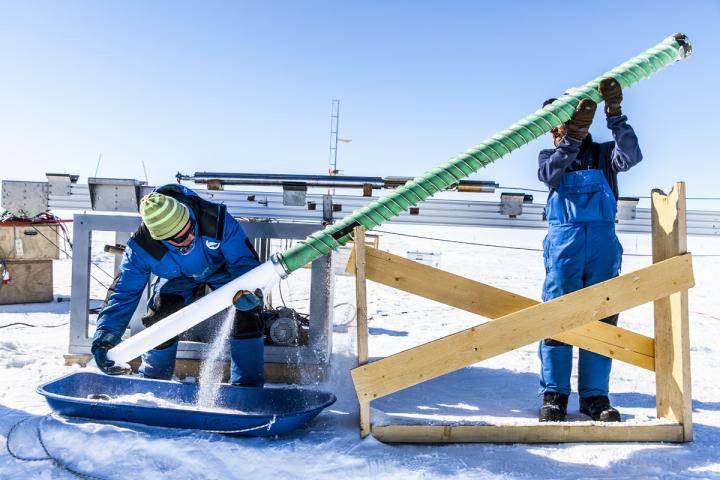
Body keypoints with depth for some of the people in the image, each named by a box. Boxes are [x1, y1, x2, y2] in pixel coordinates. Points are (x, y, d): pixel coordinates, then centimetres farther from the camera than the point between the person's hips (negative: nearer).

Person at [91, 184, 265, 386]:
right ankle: (153, 381, 16)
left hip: (221, 268, -1)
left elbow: (244, 259, -30)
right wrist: (105, 336, -35)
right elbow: (124, 293, -24)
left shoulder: (216, 219, -41)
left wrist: (247, 289, -52)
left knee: (249, 310, -20)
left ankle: (248, 385, -3)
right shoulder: (141, 247, -34)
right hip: (178, 277, 1)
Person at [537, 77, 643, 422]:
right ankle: (554, 394, 1)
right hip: (564, 241, -1)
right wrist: (575, 136, -26)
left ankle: (595, 396, 6)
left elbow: (631, 155, -7)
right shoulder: (549, 157, 14)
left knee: (601, 318, 0)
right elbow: (549, 174, -11)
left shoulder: (603, 153, 15)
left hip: (603, 241, 1)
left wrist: (614, 112, -19)